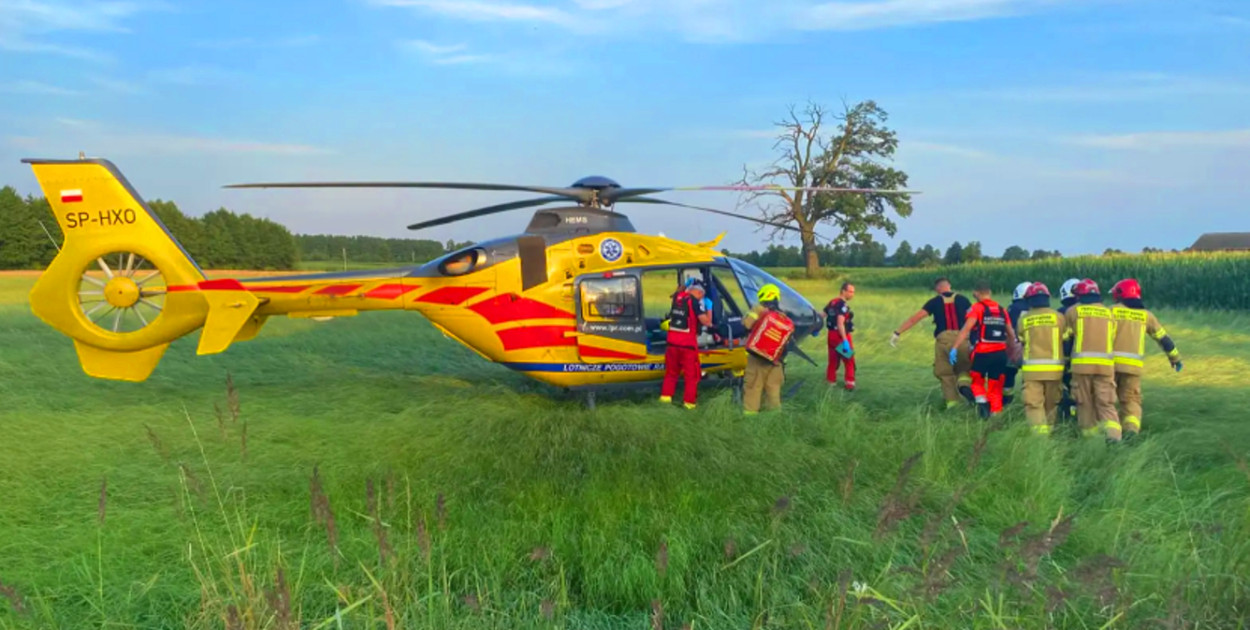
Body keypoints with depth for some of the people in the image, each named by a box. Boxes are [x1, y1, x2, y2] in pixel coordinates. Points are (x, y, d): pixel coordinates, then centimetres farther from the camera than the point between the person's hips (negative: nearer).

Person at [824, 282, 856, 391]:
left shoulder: (832, 302, 9)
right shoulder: (843, 305, -18)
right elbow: (840, 323, -27)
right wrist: (845, 341, -29)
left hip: (832, 334, 8)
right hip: (841, 335, -8)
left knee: (833, 359, 17)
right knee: (849, 360, 4)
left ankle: (831, 380, 24)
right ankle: (850, 383, 4)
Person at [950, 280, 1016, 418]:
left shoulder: (977, 308, -5)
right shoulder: (1002, 310, 11)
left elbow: (966, 329, -14)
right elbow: (1011, 333, 16)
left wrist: (954, 348, -16)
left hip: (982, 352, -4)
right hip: (1000, 353, 4)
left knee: (977, 382, 15)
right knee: (996, 387, 14)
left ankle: (982, 402, -9)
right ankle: (996, 412, 11)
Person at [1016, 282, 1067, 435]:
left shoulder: (1024, 319, -3)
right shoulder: (1058, 317, -1)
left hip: (1032, 369, -2)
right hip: (1054, 368, 2)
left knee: (1033, 403, -3)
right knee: (1051, 403, 16)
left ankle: (1039, 431, -18)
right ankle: (1049, 429, 24)